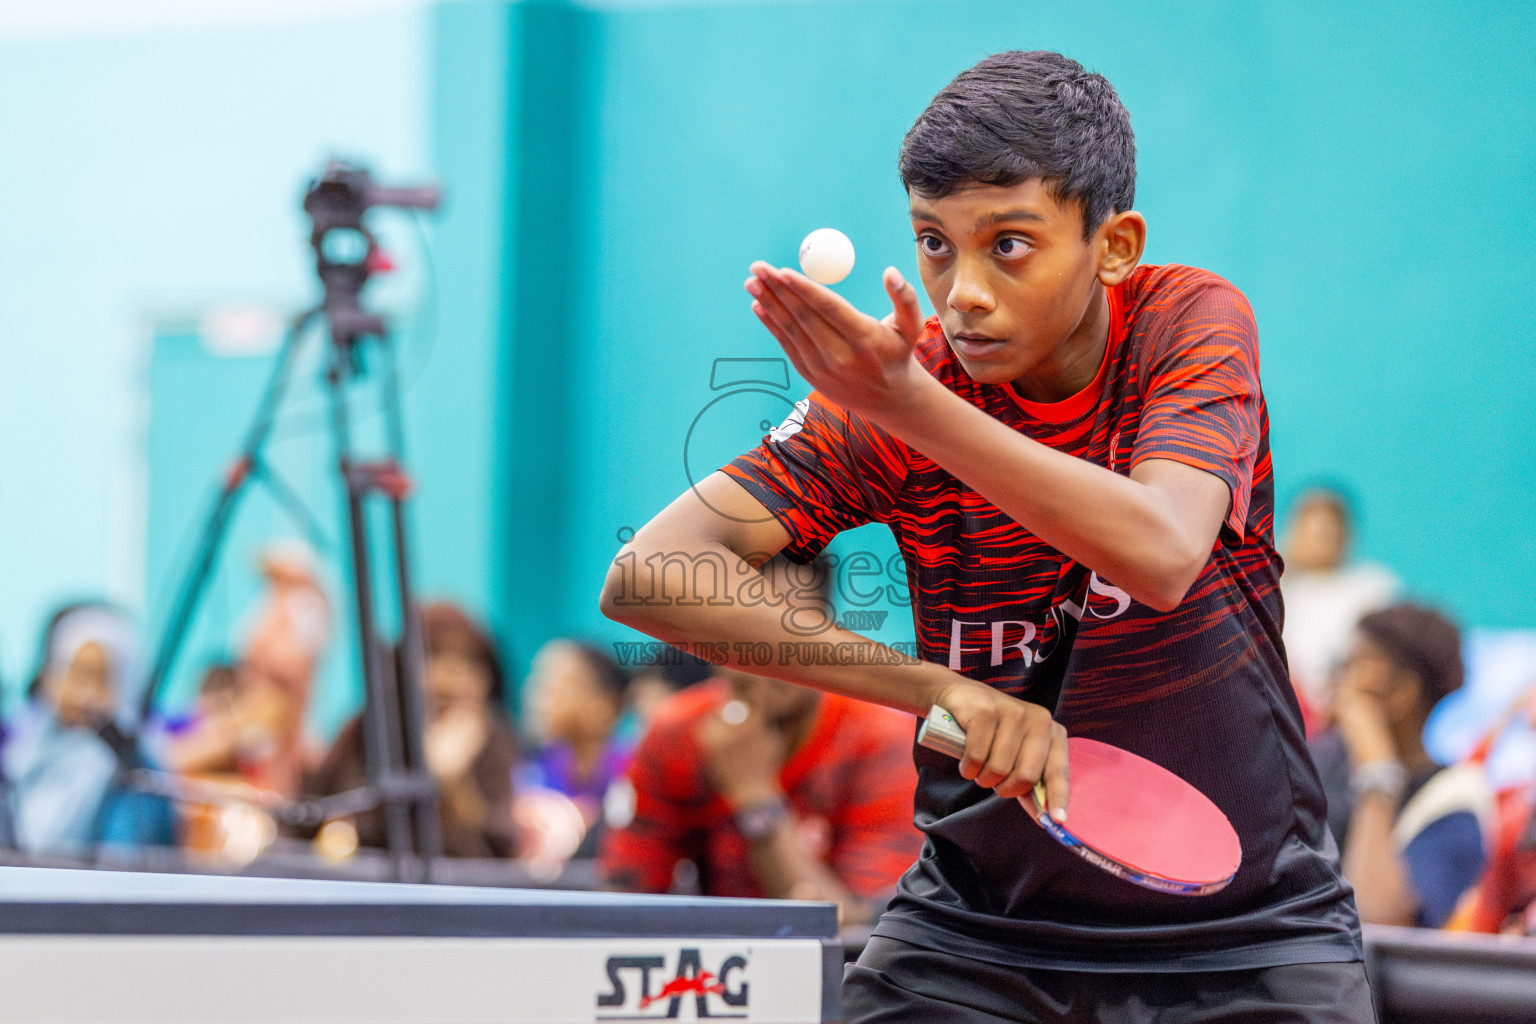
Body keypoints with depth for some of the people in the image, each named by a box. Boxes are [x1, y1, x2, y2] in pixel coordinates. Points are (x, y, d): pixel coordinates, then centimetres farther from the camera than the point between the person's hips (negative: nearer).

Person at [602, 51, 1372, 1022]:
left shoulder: (1193, 319, -12)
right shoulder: (896, 380, -10)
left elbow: (1162, 556, -30)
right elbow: (647, 575, -20)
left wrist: (913, 405, -41)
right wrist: (941, 688, -29)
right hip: (979, 932, 1)